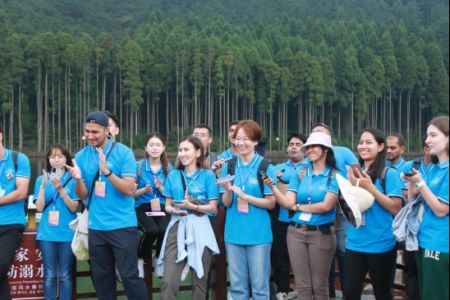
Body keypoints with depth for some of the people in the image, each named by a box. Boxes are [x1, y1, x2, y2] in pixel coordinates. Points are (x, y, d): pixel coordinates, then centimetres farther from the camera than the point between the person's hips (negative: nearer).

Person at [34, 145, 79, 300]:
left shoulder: (73, 179, 1)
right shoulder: (41, 179, 5)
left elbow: (74, 208, -5)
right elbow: (39, 208, -1)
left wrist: (60, 189, -17)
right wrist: (43, 185, -13)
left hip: (67, 233, -1)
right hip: (47, 233, 1)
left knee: (65, 276, 3)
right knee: (50, 276, 2)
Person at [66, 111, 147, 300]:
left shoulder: (123, 152, -7)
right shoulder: (81, 156, 5)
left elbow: (129, 189, -13)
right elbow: (83, 195, 4)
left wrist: (106, 171, -25)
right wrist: (78, 179, -17)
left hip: (122, 226, -4)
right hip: (96, 227, 4)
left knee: (129, 275, -3)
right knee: (101, 277, 12)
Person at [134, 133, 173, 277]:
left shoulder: (169, 168, 6)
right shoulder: (138, 166, 1)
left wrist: (160, 188, -11)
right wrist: (145, 190, -14)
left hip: (162, 208, 2)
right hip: (143, 207, -2)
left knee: (164, 229, -31)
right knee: (152, 230, -33)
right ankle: (140, 260, -4)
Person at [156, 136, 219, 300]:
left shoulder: (208, 175, 1)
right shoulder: (173, 175, 10)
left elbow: (213, 207, -1)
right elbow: (167, 205, 12)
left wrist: (193, 206, -16)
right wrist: (174, 209, -11)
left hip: (199, 229, -2)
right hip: (177, 227, 2)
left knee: (199, 281, 7)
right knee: (169, 281, -9)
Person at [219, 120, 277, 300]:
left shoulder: (266, 168, -4)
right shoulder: (228, 167, 5)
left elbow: (271, 203, -5)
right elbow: (226, 203, 5)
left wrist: (244, 195, -15)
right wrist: (228, 191, -16)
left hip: (259, 234, -3)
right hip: (234, 233, 3)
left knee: (259, 284, 4)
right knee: (237, 284, 11)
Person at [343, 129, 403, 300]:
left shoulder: (389, 173, -6)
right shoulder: (355, 173, 9)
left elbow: (396, 208, -13)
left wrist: (370, 188, -20)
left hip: (380, 245, -4)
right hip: (354, 243, 4)